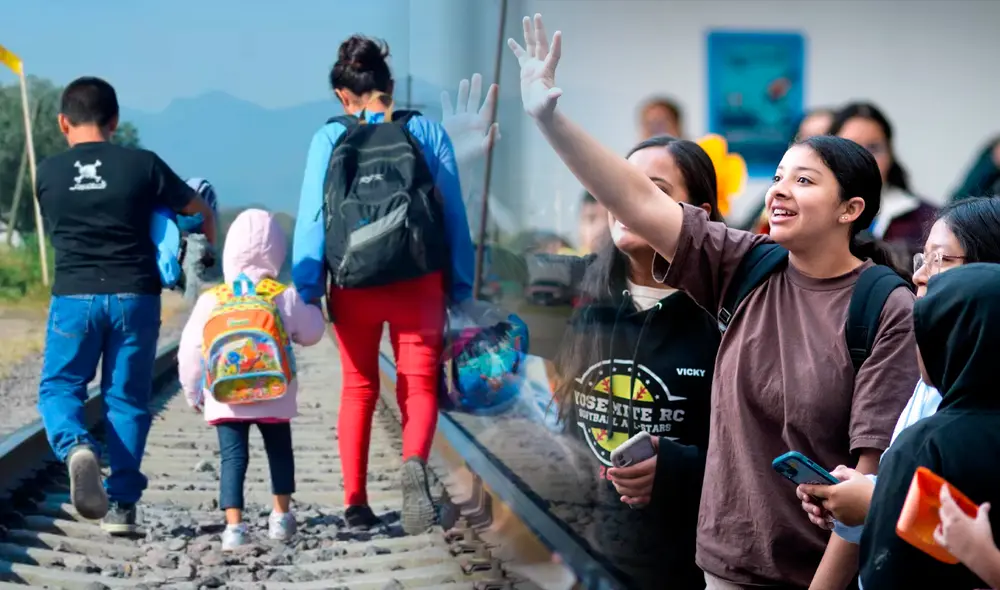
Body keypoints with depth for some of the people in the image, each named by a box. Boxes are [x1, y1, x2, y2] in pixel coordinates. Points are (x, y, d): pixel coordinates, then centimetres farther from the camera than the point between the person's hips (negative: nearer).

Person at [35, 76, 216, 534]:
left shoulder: (47, 174, 3)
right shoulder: (142, 165, -1)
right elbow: (199, 210, 8)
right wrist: (207, 245, 29)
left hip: (74, 296, 0)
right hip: (134, 295, 0)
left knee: (58, 387, 11)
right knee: (126, 399, 9)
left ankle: (76, 447, -22)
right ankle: (121, 505, 6)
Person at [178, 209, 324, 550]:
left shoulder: (211, 300, -4)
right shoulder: (285, 297, -5)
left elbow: (190, 350, -1)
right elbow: (310, 333, 8)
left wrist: (192, 390, 13)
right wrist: (313, 308, 29)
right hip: (274, 395, 1)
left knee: (233, 457, 2)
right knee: (279, 451, 20)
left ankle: (234, 526, -9)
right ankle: (281, 517, 25)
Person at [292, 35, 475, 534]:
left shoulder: (329, 138, 0)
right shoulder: (428, 132, 1)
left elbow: (311, 216, -3)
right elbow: (454, 212, 2)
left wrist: (305, 291, 0)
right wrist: (461, 287, 8)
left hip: (353, 283, 1)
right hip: (419, 281, -1)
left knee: (359, 388, 15)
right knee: (419, 383, 5)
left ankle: (355, 503, 13)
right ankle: (414, 463, -25)